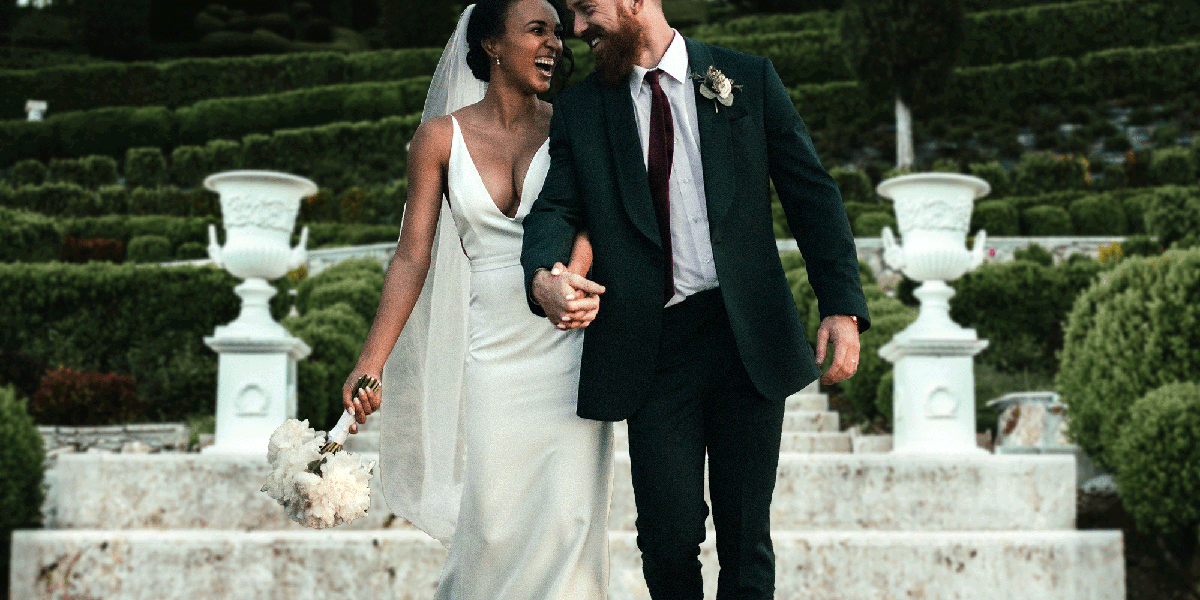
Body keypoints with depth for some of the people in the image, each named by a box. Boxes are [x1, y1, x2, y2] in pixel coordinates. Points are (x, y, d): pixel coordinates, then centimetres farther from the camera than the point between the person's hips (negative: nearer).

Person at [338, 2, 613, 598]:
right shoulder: (441, 136, 2)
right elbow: (412, 257, 0)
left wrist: (577, 286, -30)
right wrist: (369, 366, -7)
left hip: (567, 344, 0)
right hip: (492, 349, 0)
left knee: (567, 517, -1)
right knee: (493, 521, 1)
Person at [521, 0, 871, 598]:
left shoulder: (749, 78, 6)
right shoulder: (578, 109, 10)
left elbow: (811, 193, 4)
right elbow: (555, 206, 1)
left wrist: (843, 307, -6)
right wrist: (543, 274, -22)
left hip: (747, 337, 0)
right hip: (653, 345, 1)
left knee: (745, 535, 6)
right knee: (669, 537, -1)